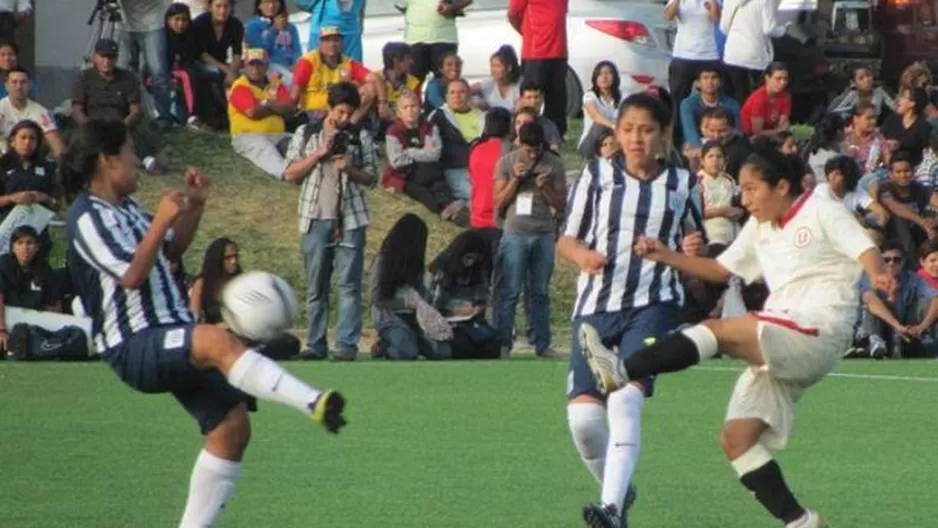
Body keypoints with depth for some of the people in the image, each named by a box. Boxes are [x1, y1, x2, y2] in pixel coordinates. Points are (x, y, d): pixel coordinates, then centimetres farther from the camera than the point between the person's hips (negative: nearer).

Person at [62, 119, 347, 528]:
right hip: (133, 347, -10)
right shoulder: (87, 218, -11)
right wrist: (161, 220, -23)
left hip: (172, 342, 10)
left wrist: (193, 207, 16)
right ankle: (314, 404, -55)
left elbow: (172, 249, 30)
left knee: (231, 425, 4)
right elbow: (131, 276, -22)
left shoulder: (125, 207, 17)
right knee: (218, 341, -37)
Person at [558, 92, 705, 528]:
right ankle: (616, 490, 20)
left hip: (653, 304, -2)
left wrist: (692, 251, -3)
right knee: (583, 414, -8)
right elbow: (566, 240, 11)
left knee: (625, 397, -25)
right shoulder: (597, 176, 10)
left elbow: (694, 245, 21)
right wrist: (583, 256, -11)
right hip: (596, 306, 2)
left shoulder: (682, 183, 11)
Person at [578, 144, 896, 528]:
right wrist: (665, 256, 15)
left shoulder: (822, 212, 0)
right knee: (736, 437, -3)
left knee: (719, 330, -27)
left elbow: (865, 250, -12)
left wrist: (879, 275, -35)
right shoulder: (760, 228, 21)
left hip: (819, 333, -8)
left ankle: (623, 371, -36)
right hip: (776, 348, 8)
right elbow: (721, 269, 27)